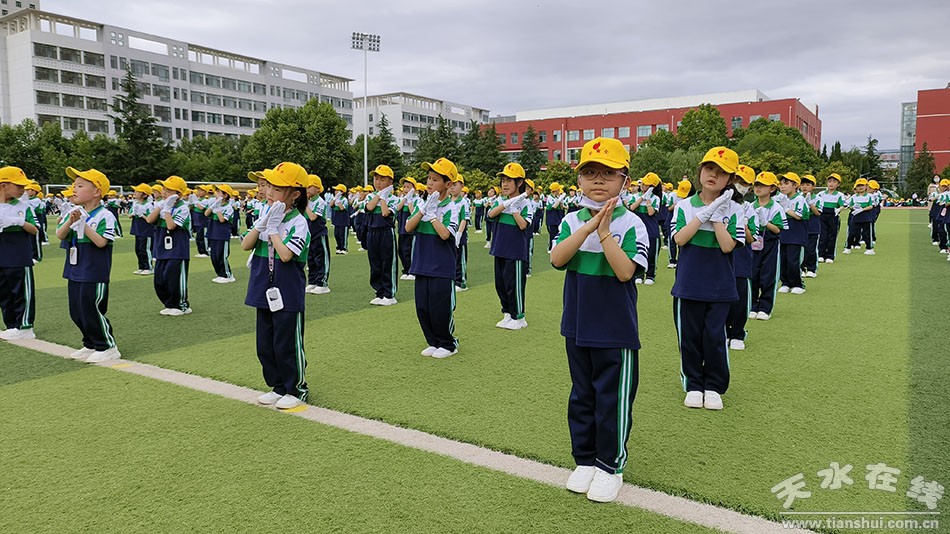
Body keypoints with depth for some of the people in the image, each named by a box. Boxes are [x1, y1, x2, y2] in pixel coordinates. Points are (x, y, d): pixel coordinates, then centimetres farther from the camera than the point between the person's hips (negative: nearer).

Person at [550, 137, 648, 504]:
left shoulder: (631, 223, -10)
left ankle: (611, 466, 25)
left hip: (617, 330, -4)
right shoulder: (572, 221, 2)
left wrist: (604, 232, -24)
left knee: (613, 399, 6)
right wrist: (588, 226, -22)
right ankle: (585, 460, 33)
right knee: (582, 396, 16)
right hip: (577, 326, 4)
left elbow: (625, 271, -21)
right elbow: (556, 259, -15)